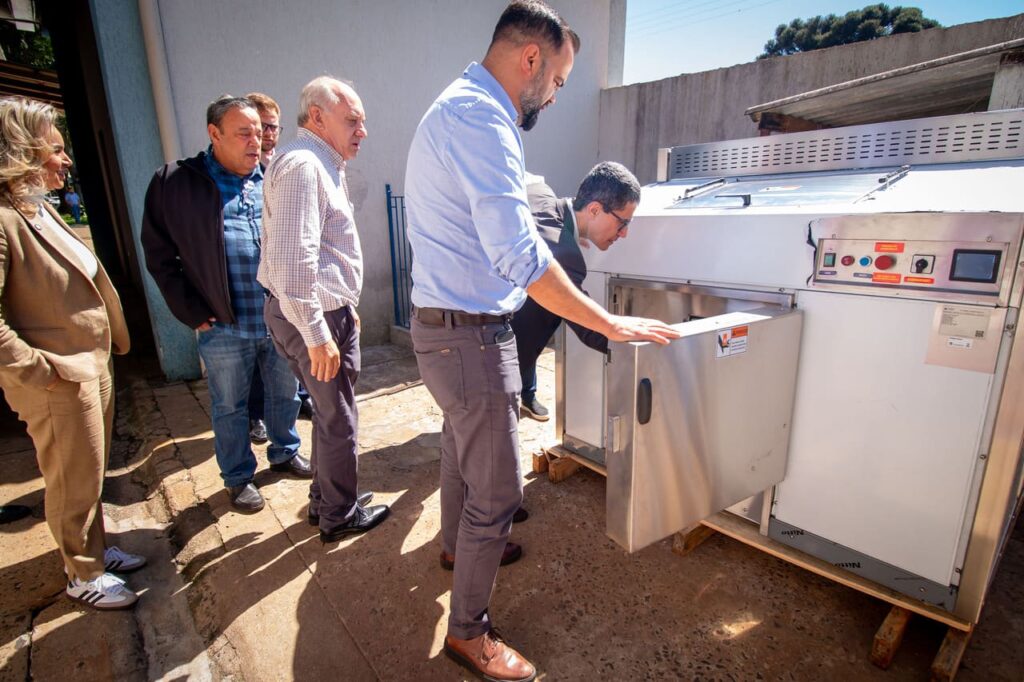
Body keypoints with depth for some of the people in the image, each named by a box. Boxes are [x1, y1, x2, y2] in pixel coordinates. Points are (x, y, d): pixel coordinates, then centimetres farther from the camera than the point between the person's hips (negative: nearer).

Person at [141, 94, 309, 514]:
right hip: (224, 327, -2)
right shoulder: (175, 184, -3)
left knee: (285, 395, 18)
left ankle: (285, 452, 42)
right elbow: (160, 256, 0)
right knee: (230, 407, 13)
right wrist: (195, 314, -7)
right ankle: (238, 477, 33)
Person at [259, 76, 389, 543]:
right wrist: (316, 335, -25)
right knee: (338, 420, 4)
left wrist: (345, 307, 24)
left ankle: (325, 500, 38)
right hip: (316, 317, -10)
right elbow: (293, 260, -26)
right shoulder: (302, 165, -17)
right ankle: (339, 516, 23)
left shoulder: (324, 165, 17)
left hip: (330, 311, 10)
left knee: (330, 413, 20)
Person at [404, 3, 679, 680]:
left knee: (462, 447, 27)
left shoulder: (459, 106, 15)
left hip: (449, 326, 11)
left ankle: (459, 544, 53)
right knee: (497, 490, 1)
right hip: (469, 335, -11)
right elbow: (519, 254, -29)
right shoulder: (480, 118, -20)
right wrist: (611, 324, -22)